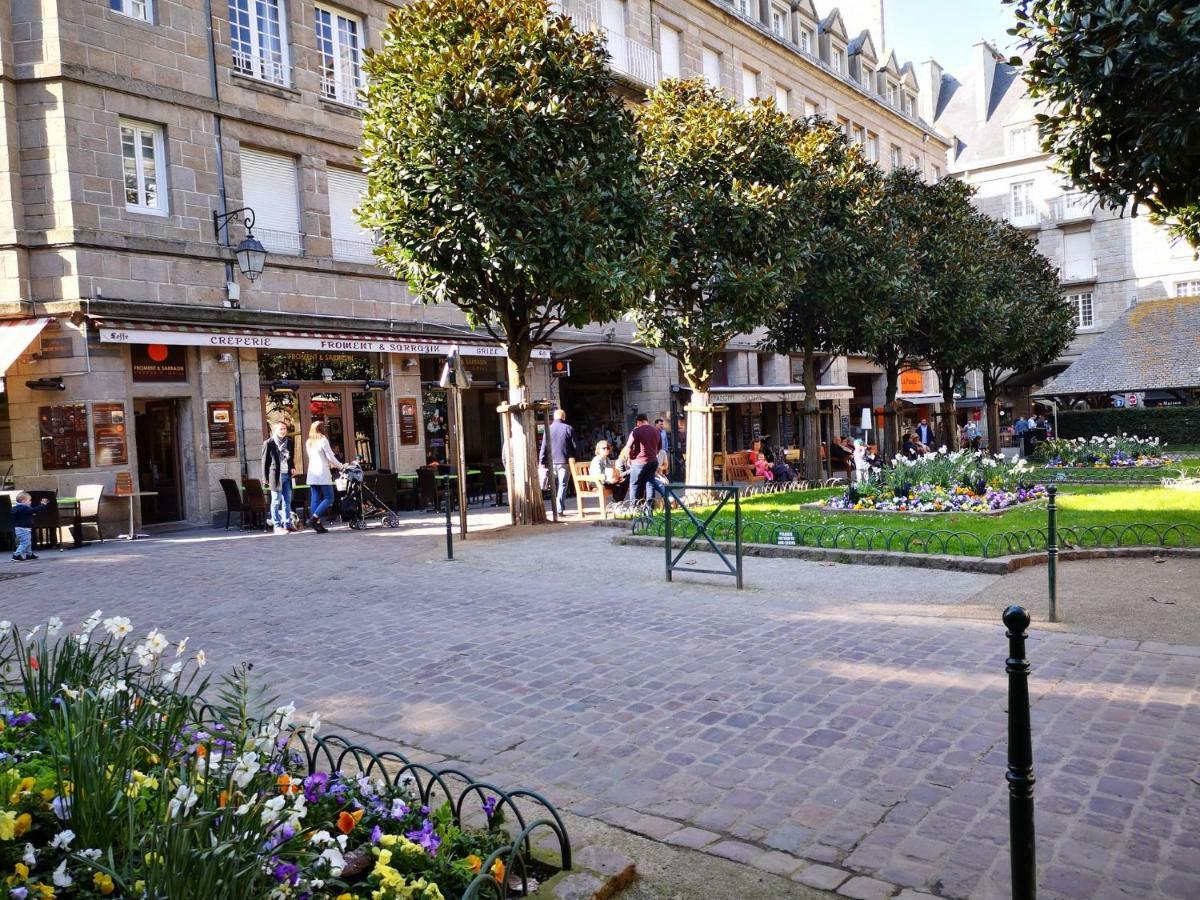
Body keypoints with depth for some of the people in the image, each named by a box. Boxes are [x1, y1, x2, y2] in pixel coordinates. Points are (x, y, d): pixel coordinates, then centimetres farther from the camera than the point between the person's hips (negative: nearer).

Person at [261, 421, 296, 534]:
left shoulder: (289, 442, 10)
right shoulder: (268, 443, -6)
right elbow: (265, 461, -4)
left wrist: (293, 467, 4)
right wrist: (266, 478, -5)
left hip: (287, 475, 5)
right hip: (275, 475, -5)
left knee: (287, 500, 8)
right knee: (276, 501, 0)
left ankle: (287, 524, 16)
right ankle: (277, 526, 3)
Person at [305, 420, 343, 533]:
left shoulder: (308, 442, 14)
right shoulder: (323, 440, -6)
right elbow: (330, 456, -8)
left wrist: (329, 464, 27)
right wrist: (340, 466, 7)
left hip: (312, 474, 7)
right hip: (322, 474, -7)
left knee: (315, 499, 6)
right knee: (329, 498, -2)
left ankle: (317, 523, 2)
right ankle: (314, 518, -17)